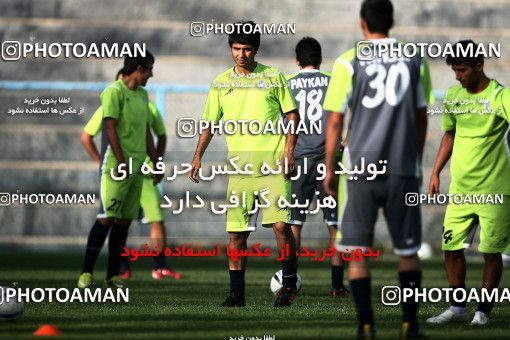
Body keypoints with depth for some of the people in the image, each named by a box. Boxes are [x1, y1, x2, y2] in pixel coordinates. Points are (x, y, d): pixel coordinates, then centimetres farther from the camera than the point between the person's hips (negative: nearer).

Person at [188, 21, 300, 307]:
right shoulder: (221, 83, 10)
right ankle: (237, 293, 9)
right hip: (239, 168, 2)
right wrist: (198, 156, 6)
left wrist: (289, 149, -5)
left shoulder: (273, 77, 5)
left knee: (281, 225, -12)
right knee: (237, 232, 1)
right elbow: (209, 123, 16)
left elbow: (292, 114, 7)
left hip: (273, 165, -2)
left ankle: (290, 282, 6)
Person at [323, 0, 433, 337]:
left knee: (357, 251, 5)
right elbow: (422, 118, 11)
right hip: (404, 168, 2)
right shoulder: (415, 61, 5)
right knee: (408, 250, 13)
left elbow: (335, 122, -1)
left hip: (360, 168, -2)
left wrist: (329, 170, 8)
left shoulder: (349, 63, -2)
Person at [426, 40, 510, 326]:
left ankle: (484, 311, 11)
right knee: (451, 247, 5)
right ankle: (458, 307, 18)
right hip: (460, 189, 5)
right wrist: (436, 173, 18)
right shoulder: (453, 96, 8)